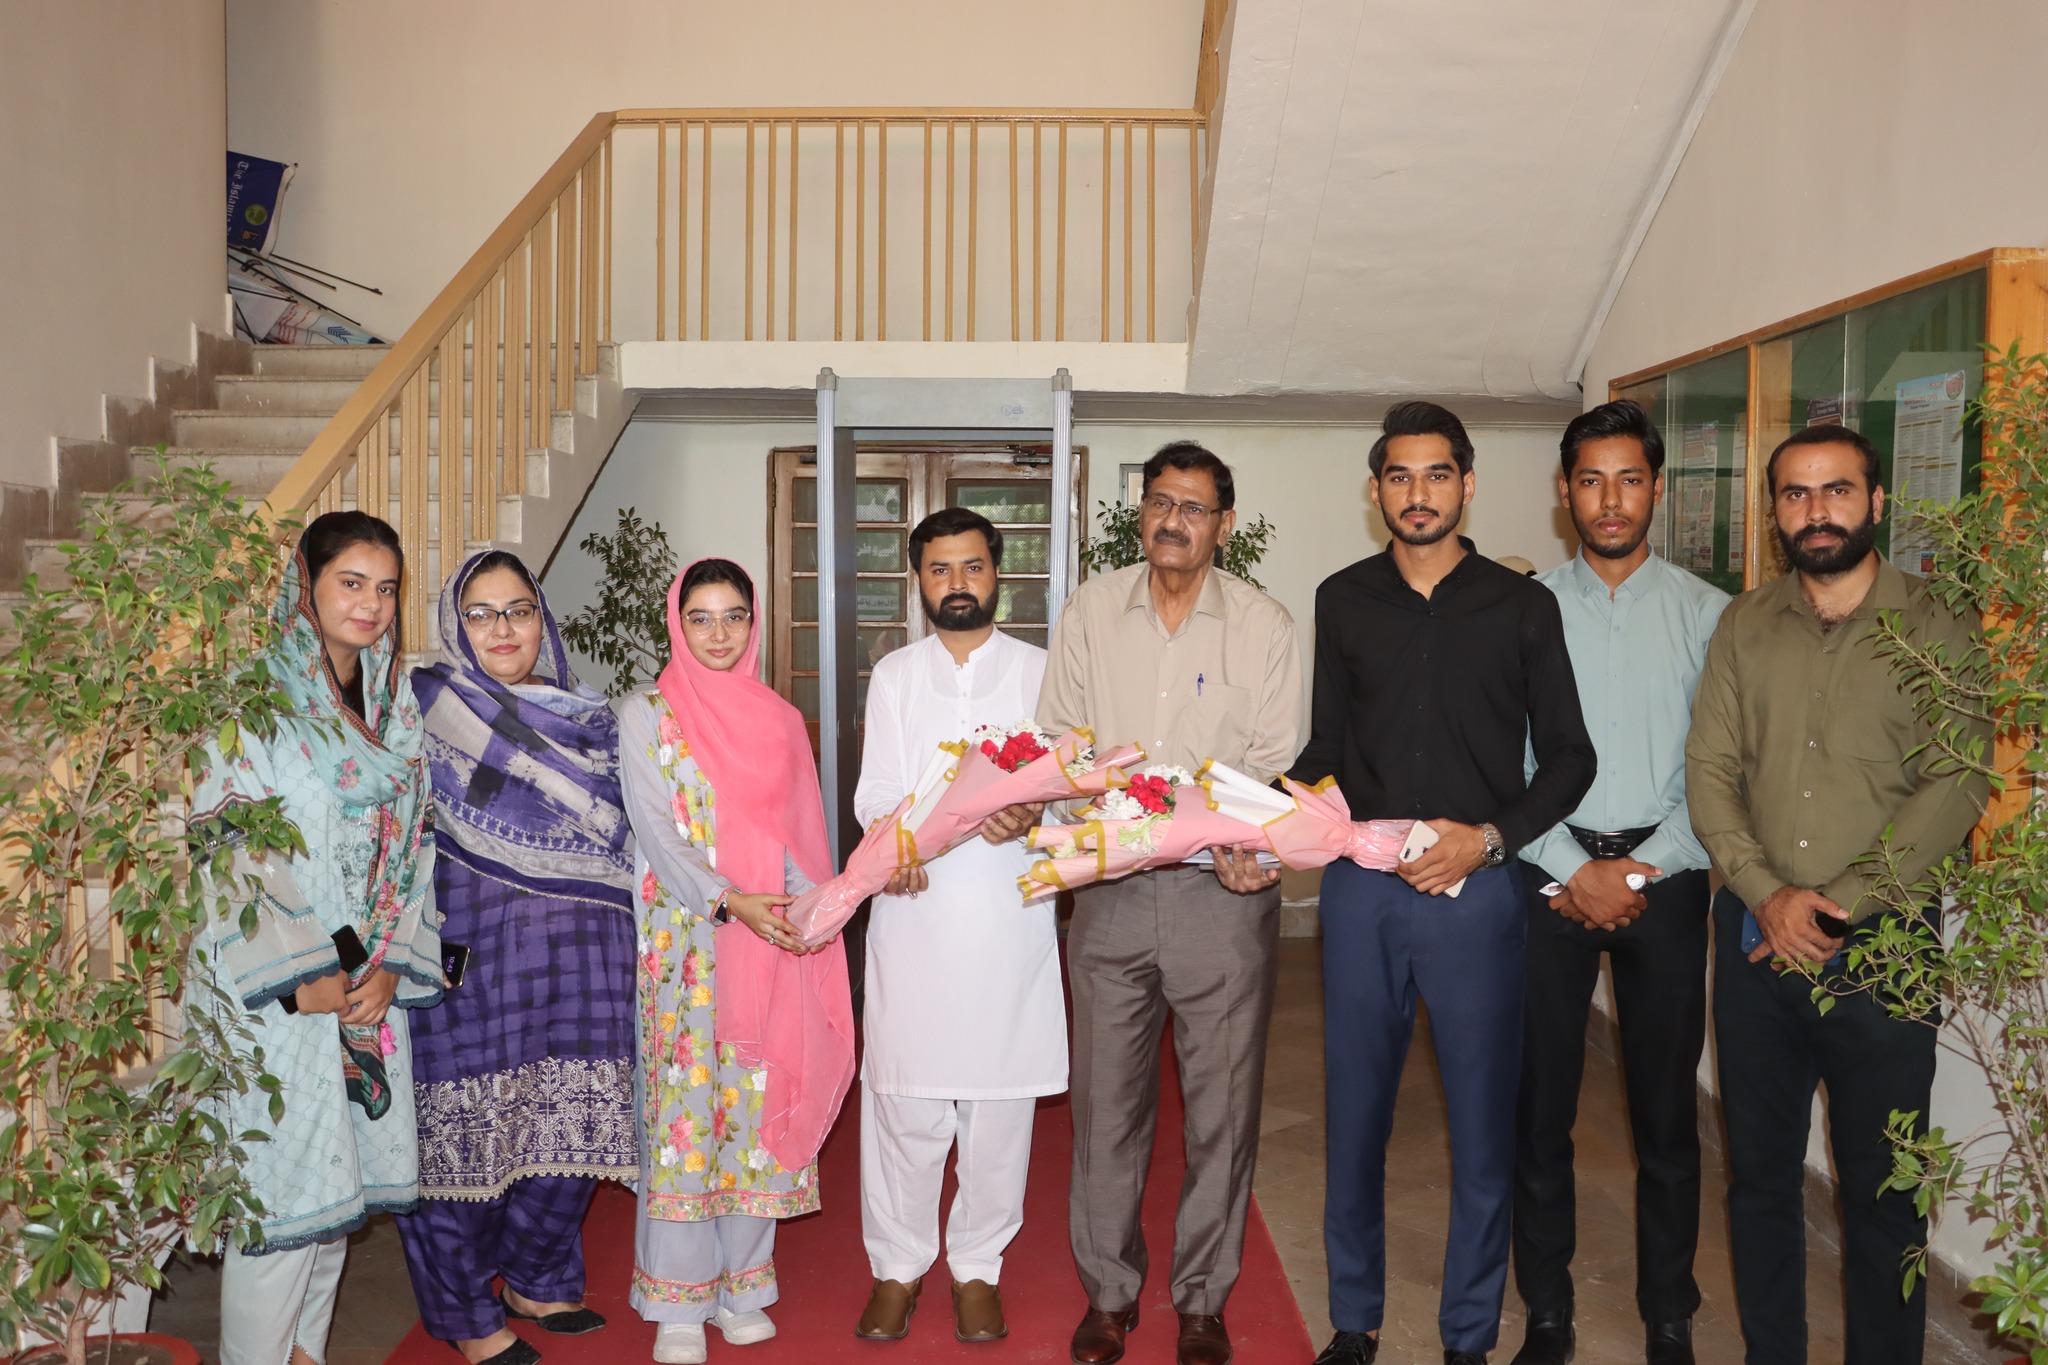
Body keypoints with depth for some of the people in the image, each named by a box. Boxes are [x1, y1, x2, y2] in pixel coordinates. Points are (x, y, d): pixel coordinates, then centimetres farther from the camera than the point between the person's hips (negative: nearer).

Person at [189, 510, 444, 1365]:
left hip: (372, 985, 6)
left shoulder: (395, 704, 10)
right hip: (276, 993, -6)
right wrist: (302, 977, -16)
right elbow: (229, 850, -14)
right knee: (282, 1185, -2)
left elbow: (414, 844, 7)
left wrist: (392, 965, -4)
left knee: (340, 1184, 13)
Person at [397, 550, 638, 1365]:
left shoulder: (590, 717, 11)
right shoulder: (427, 705, -2)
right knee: (465, 1128, 3)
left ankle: (536, 1281, 33)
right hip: (469, 959, -4)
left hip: (578, 963, 5)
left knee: (569, 1128, 10)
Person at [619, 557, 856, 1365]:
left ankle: (741, 1283, 20)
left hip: (773, 940, 3)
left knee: (760, 1102, 6)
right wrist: (732, 900, -20)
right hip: (686, 939, -3)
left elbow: (800, 833, 8)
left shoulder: (780, 721, 10)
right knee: (684, 1101, -1)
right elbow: (655, 829, -8)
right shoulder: (645, 715, 0)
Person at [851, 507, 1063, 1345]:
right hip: (913, 910, 1)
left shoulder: (1040, 672, 8)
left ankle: (978, 1267, 21)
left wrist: (1029, 814, -21)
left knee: (1000, 1100, 5)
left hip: (1010, 911, 0)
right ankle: (898, 1266, 20)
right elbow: (876, 794, 3)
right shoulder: (893, 677, 12)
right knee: (902, 1097, 2)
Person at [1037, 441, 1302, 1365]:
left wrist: (1258, 844, -18)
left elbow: (1278, 763, -1)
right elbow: (1056, 739, 8)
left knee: (1221, 1105, 7)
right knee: (1106, 1100, 10)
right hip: (1109, 888, 2)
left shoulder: (1264, 626, 1)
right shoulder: (1091, 610, 6)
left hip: (1223, 894, -1)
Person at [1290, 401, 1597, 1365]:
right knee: (1356, 1111, 9)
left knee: (1483, 1121, 5)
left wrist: (1491, 836, -8)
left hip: (1477, 889, -1)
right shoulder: (1342, 601, 9)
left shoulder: (1522, 607, 4)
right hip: (1361, 887, 2)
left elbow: (1567, 754, 5)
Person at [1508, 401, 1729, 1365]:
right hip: (1548, 876, 0)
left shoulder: (1709, 614, 4)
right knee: (1540, 1104, 5)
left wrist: (1642, 871, -10)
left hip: (1666, 880, 0)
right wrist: (1574, 872, -9)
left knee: (1666, 1113, 7)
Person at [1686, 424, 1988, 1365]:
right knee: (1759, 1170, 14)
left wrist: (1837, 902, -15)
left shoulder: (1935, 631, -3)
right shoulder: (1744, 626, 7)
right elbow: (1709, 768, 1)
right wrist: (1767, 894, -12)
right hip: (1753, 935, 3)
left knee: (1882, 1190, 6)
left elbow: (1955, 786, -10)